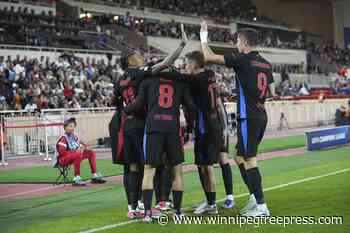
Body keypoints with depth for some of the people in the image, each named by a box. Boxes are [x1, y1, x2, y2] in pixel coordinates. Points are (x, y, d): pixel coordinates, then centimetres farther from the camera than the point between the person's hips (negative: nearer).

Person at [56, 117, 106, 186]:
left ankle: (94, 176, 1)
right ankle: (76, 179, -39)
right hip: (63, 159, -9)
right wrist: (75, 152, -26)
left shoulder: (75, 137, 12)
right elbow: (61, 152, -22)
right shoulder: (63, 138, -12)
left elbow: (83, 145, 17)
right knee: (78, 155, -38)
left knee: (91, 153, 2)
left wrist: (82, 147, -8)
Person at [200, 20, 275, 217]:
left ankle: (261, 206, -4)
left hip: (249, 117, -8)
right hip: (262, 116, 8)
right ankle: (255, 197, 20)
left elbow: (209, 57, -11)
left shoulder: (243, 60, -11)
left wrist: (204, 35, 2)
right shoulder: (266, 64, 12)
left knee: (249, 159, -5)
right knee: (240, 157, 18)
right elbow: (272, 93, 16)